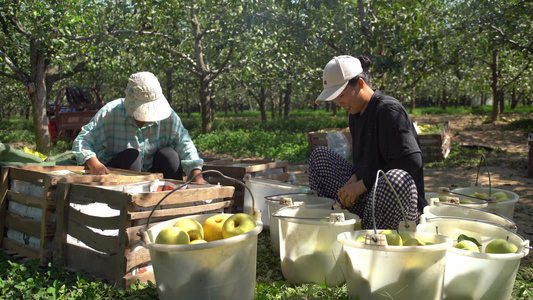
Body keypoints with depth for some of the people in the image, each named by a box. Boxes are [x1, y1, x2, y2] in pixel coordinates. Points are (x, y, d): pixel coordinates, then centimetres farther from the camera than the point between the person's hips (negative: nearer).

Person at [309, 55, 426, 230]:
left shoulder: (389, 110, -15)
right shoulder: (355, 114, 11)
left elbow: (412, 161, -24)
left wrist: (362, 184, -20)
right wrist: (353, 180, -3)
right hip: (365, 197, 9)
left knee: (397, 179, -43)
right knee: (320, 155, 11)